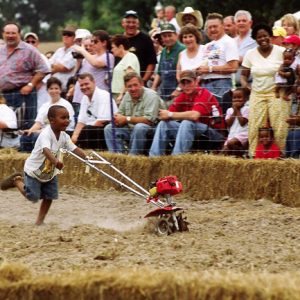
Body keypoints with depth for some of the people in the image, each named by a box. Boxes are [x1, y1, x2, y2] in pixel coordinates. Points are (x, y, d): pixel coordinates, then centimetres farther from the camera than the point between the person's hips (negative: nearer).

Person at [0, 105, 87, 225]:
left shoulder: (64, 136, -8)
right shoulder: (46, 134, -32)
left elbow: (74, 149, -13)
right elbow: (46, 150, -49)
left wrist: (86, 159, -31)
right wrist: (56, 161, -67)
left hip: (50, 172, 7)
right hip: (34, 169, -7)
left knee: (49, 197, 4)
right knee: (33, 196, -4)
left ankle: (40, 221, 19)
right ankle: (17, 180, 20)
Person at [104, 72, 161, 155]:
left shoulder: (151, 96, -16)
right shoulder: (127, 95, 7)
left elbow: (149, 120, -26)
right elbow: (120, 114, 15)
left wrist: (127, 119, -21)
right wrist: (117, 119, -12)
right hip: (130, 129, 7)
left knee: (139, 127, -38)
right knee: (109, 128, -7)